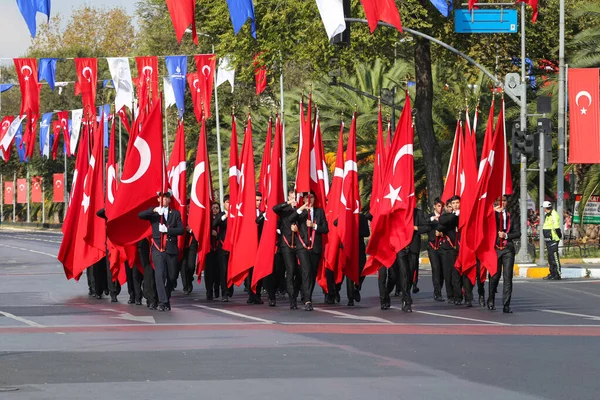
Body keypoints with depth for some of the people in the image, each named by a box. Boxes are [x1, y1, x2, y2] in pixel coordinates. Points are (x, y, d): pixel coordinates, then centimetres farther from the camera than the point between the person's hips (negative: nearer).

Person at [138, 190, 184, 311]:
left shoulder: (175, 213, 12)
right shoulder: (153, 213, 8)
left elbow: (181, 229, 3)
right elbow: (140, 215, -9)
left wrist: (167, 230, -12)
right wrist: (154, 210, -21)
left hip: (171, 249, 2)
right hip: (158, 248, -2)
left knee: (172, 277, 7)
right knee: (160, 274, -14)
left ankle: (167, 299, 24)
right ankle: (162, 302, -16)